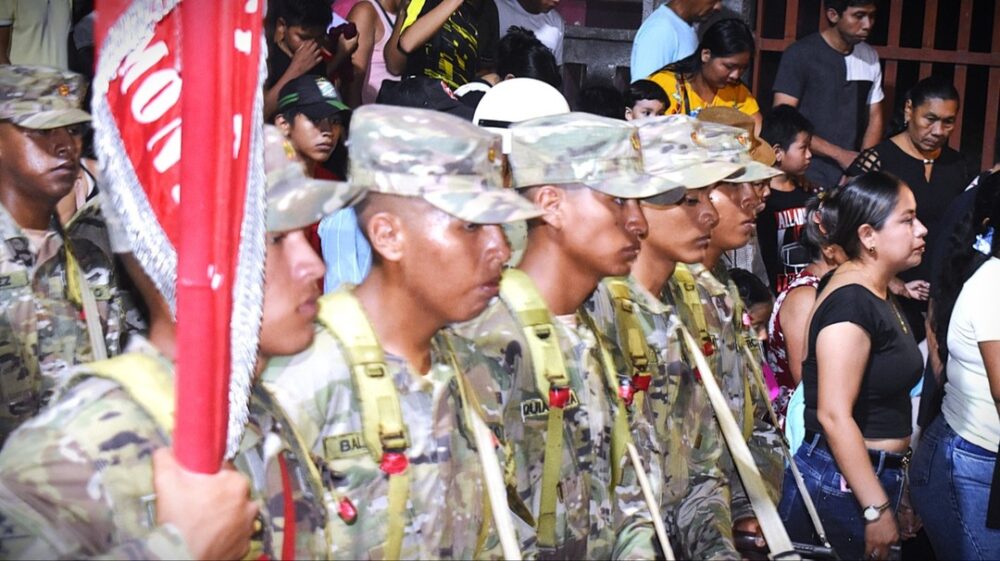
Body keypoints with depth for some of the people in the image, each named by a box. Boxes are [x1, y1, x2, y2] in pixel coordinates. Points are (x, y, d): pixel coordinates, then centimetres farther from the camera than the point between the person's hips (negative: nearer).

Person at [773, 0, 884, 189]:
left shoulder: (870, 57, 7)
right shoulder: (800, 54, -8)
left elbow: (874, 117, 12)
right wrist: (840, 155, -18)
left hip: (852, 179, 4)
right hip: (809, 179, -4)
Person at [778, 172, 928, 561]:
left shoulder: (878, 295, 11)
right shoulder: (851, 302, -19)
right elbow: (834, 416, -25)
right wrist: (877, 510, -22)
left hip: (876, 476, 9)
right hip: (840, 485, -9)